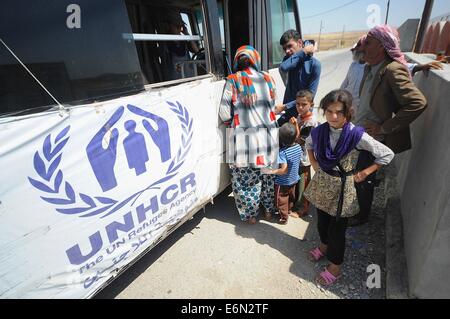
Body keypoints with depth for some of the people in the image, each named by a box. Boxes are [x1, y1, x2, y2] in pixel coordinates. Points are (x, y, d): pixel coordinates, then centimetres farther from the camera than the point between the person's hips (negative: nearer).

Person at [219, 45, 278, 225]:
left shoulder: (232, 81, -7)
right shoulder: (268, 79, 4)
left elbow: (225, 115, -9)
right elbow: (272, 106, 9)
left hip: (243, 138, -3)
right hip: (268, 136, 4)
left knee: (245, 178, 11)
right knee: (268, 174, 20)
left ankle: (249, 215, 25)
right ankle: (269, 209, 36)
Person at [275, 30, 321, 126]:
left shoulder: (314, 64, -14)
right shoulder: (289, 59, 2)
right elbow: (283, 68, -24)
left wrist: (285, 106, -22)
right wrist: (303, 52, -19)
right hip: (288, 113, 5)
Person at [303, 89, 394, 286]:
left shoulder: (357, 135, -21)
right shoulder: (319, 131, -9)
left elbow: (387, 154, -11)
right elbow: (309, 144, 15)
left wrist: (364, 173, -10)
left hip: (342, 188, -4)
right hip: (322, 184, 4)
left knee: (336, 229, 9)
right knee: (322, 221, 22)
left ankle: (335, 267, 31)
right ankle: (324, 245, 53)